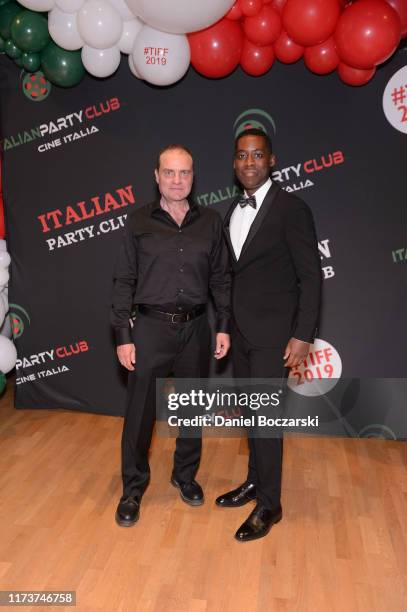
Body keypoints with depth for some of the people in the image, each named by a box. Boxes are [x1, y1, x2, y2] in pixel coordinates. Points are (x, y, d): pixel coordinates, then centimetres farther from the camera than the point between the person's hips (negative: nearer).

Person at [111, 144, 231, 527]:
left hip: (195, 328, 2)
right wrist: (123, 336, -6)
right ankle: (133, 488, 27)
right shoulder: (138, 222, -1)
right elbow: (124, 281, -2)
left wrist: (224, 326, 2)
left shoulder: (210, 222, 3)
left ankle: (185, 475, 38)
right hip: (151, 327, -2)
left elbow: (221, 278, 7)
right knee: (139, 412, 6)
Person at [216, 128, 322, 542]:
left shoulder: (292, 209, -10)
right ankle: (255, 481, 34)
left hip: (272, 333, -7)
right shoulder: (232, 211, 11)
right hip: (240, 331, 7)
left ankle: (268, 506, 15)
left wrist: (303, 336, -16)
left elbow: (310, 277, -12)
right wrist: (226, 327, 13)